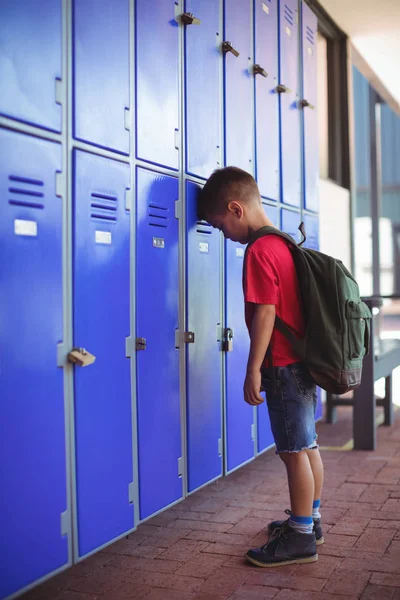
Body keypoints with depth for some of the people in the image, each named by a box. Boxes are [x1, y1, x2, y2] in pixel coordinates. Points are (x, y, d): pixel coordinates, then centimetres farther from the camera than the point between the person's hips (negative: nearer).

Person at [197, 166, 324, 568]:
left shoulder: (259, 251, -16)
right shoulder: (286, 244, 12)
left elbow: (264, 314, -21)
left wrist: (253, 370, -16)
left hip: (284, 366, -9)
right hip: (305, 361, 9)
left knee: (294, 451, -1)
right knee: (307, 444, 16)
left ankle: (300, 536, 8)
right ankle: (310, 520, 29)